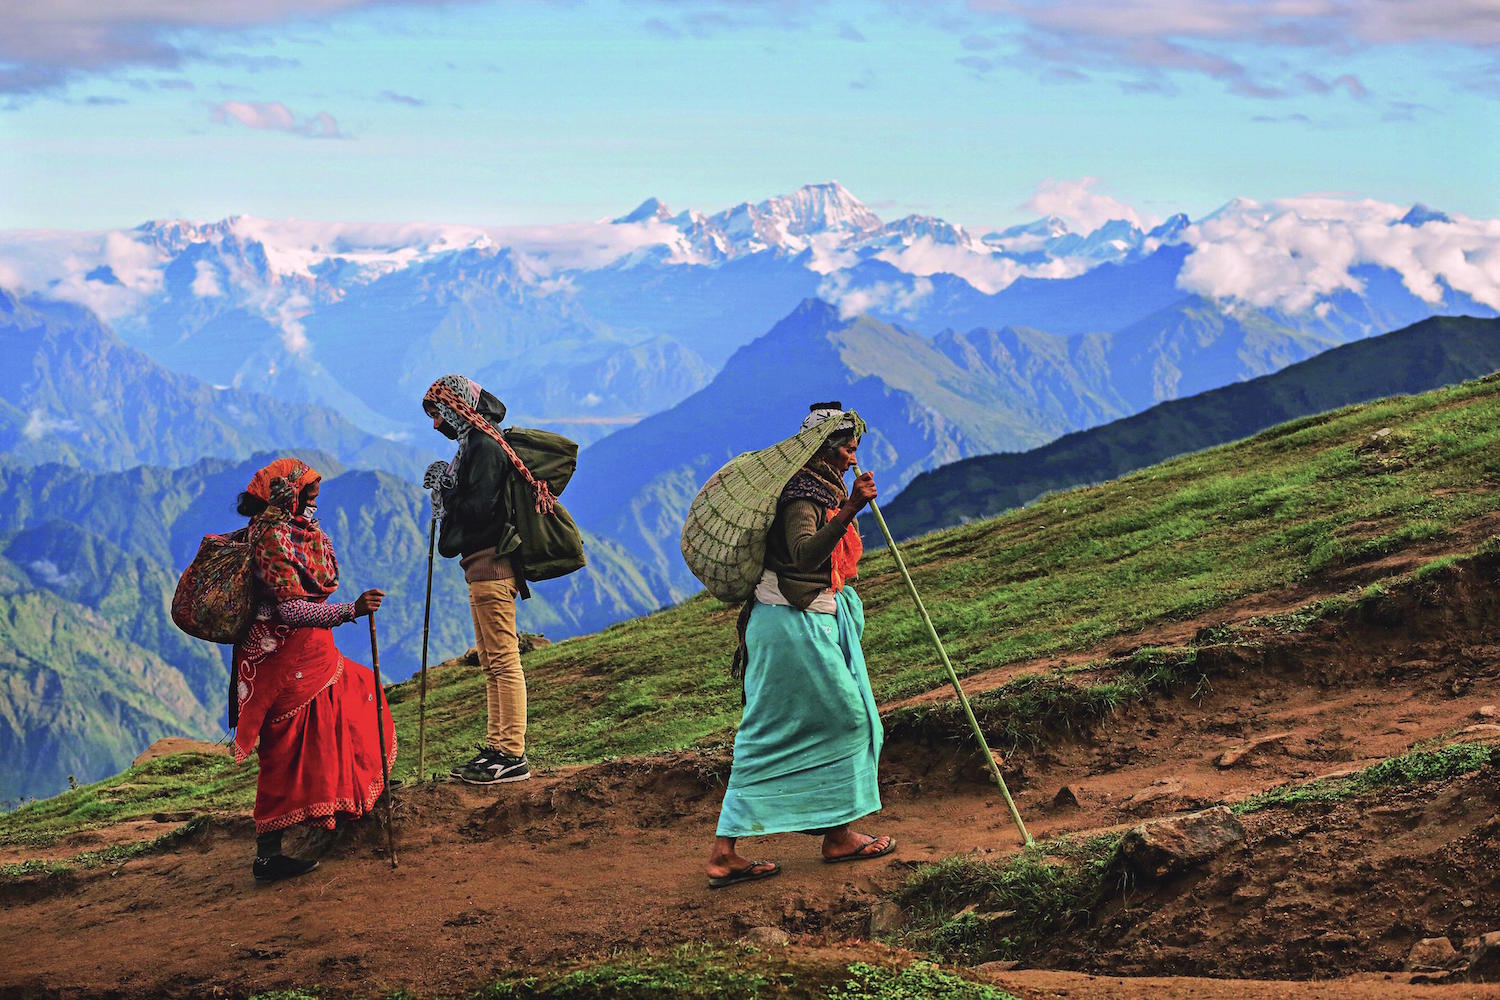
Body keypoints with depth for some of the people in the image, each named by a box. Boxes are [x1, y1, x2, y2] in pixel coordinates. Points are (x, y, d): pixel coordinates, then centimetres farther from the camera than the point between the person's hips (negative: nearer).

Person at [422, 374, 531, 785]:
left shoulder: (485, 447, -13)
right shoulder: (475, 445, 19)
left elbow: (478, 509, -21)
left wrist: (444, 493, -7)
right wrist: (446, 487, 4)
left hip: (491, 564, -11)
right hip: (483, 566, 11)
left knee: (504, 661, -10)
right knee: (492, 664, 13)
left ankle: (513, 756, -10)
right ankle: (496, 748, 19)